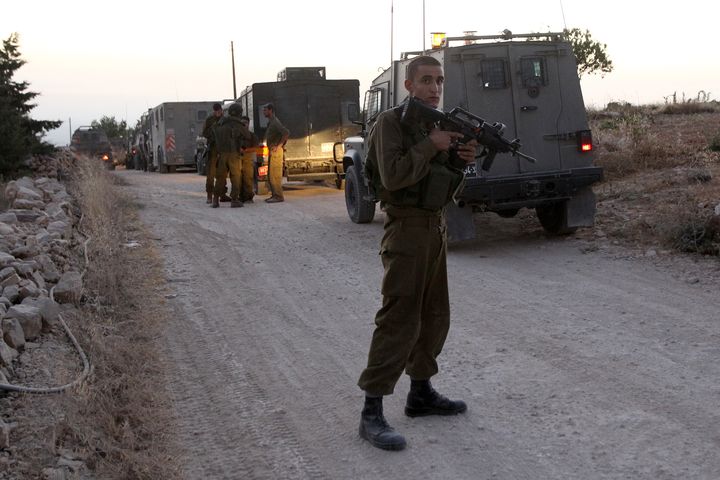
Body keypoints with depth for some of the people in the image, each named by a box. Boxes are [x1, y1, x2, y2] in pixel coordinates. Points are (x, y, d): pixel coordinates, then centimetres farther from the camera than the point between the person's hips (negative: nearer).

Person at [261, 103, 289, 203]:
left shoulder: (275, 122, -13)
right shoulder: (270, 122, 18)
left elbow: (286, 132, -27)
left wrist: (278, 145, -22)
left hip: (276, 151, -10)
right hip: (272, 151, 10)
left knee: (275, 174, -10)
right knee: (271, 175, 12)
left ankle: (279, 196, -8)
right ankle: (274, 195, 16)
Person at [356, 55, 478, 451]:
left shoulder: (437, 123, 14)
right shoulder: (391, 123, -10)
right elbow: (392, 175, -23)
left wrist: (459, 159, -2)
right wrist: (430, 146, -19)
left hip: (436, 226, 9)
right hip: (406, 228, -9)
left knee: (435, 316, 15)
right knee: (399, 319, -12)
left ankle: (421, 394, 29)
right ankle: (371, 413, -9)